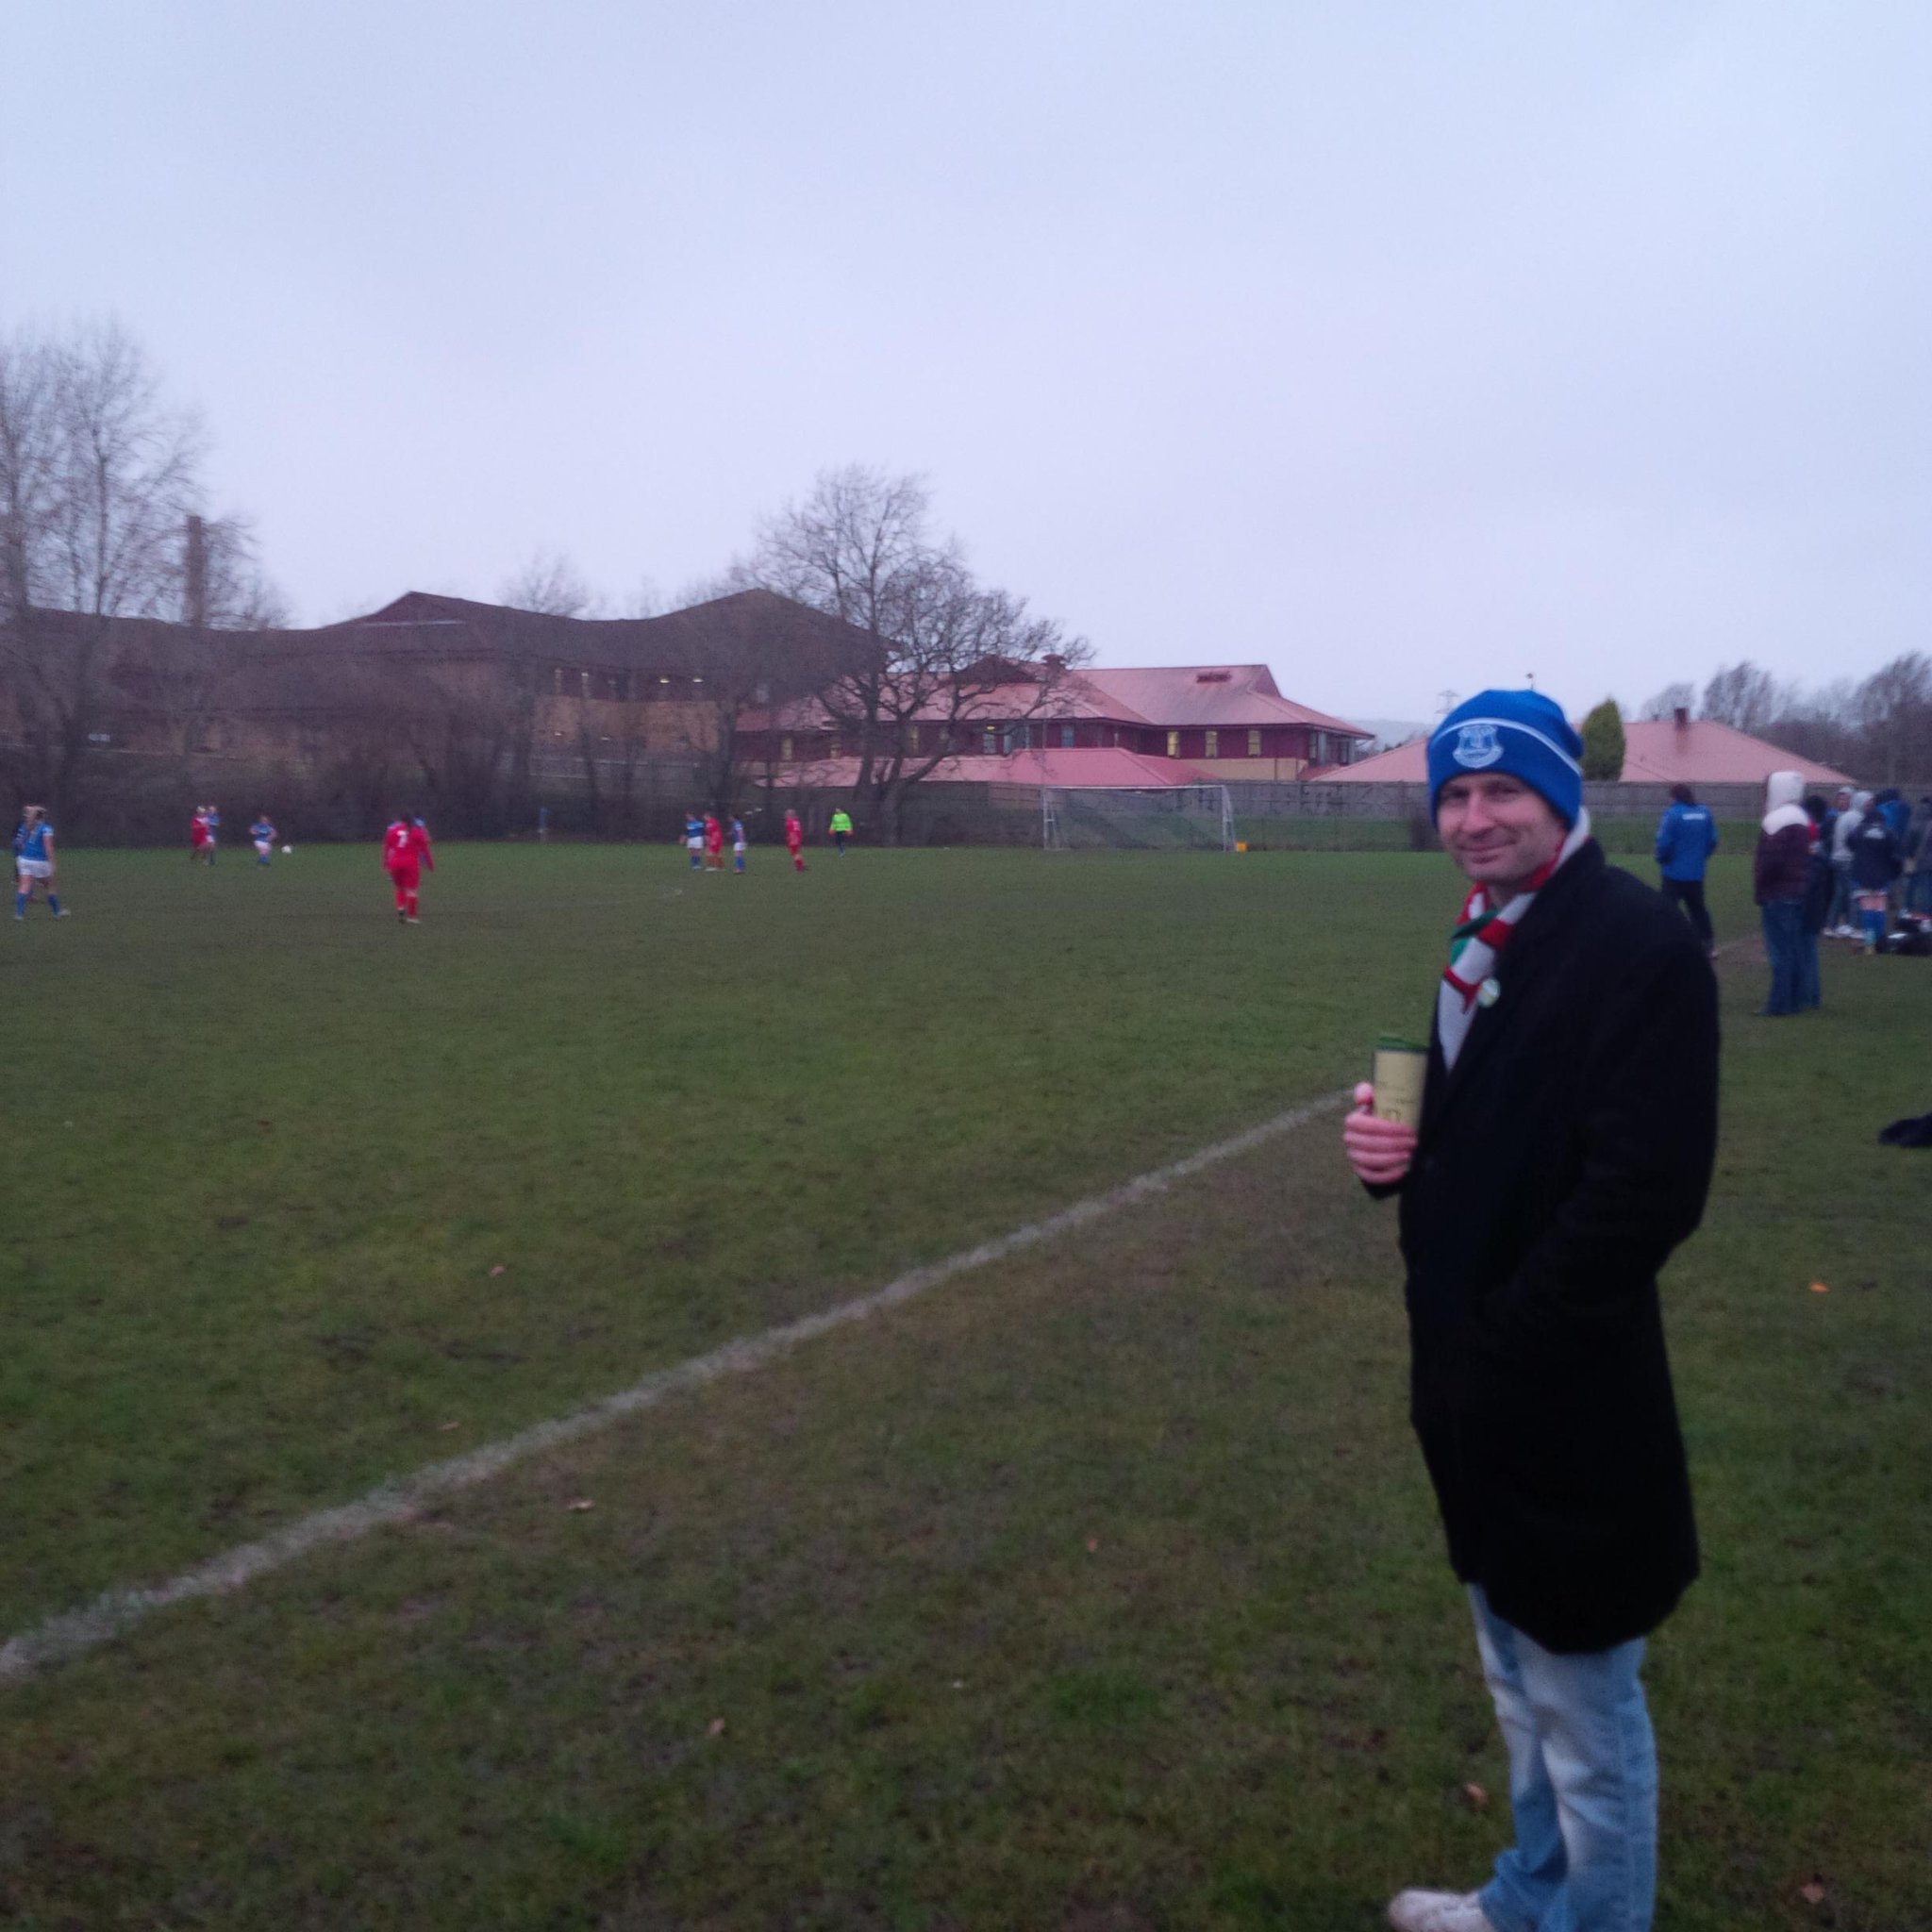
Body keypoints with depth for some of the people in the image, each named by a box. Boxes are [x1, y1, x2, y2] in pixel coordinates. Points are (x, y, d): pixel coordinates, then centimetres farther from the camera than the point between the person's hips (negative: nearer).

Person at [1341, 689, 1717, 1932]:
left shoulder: (1640, 944, -19)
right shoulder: (1485, 942, 9)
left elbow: (1646, 1192, -25)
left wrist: (1503, 1341, -19)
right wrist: (1395, 1148, -5)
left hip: (1564, 1395, -9)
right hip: (1481, 1380, 9)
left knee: (1583, 1705, 9)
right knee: (1520, 1680, 26)